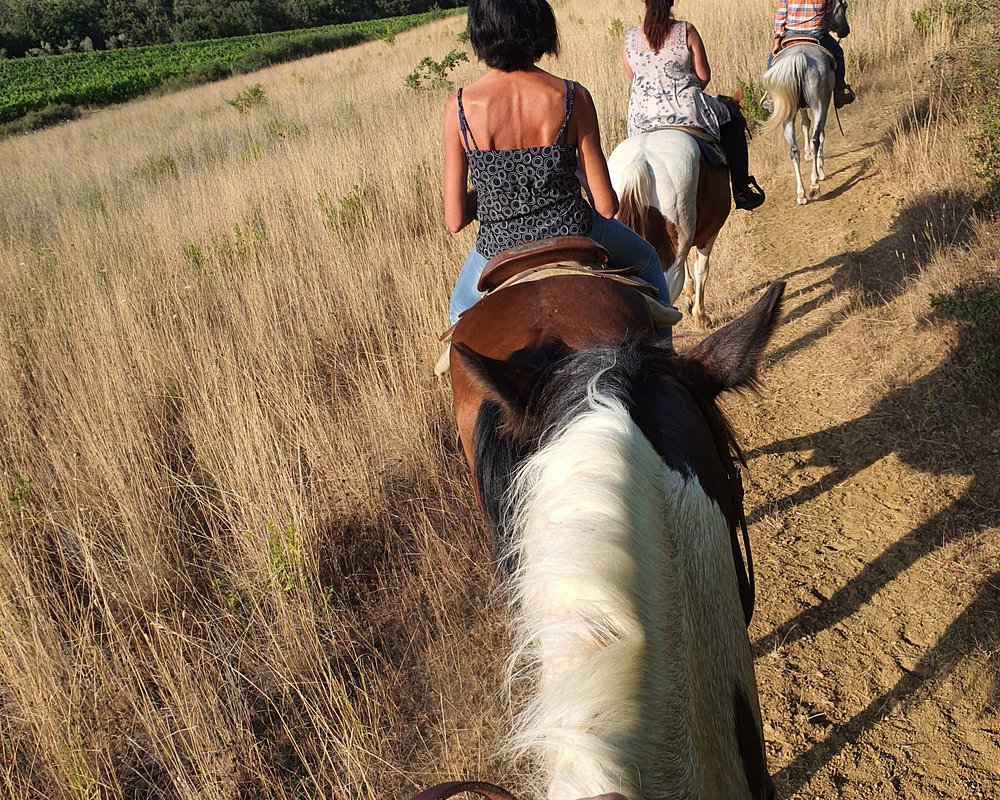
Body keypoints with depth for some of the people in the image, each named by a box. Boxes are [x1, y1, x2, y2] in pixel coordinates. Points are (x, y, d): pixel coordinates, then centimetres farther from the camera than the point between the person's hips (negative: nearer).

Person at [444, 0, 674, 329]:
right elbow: (606, 206, -8)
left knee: (461, 311, 37)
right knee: (647, 261, 35)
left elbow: (455, 221, -9)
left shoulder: (459, 106, -13)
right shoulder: (572, 97, -13)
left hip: (499, 252, 0)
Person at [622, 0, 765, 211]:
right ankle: (742, 190, 22)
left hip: (642, 119, 3)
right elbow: (704, 76, -2)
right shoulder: (686, 31, -7)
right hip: (687, 112, -3)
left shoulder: (630, 39, -1)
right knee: (732, 122, 23)